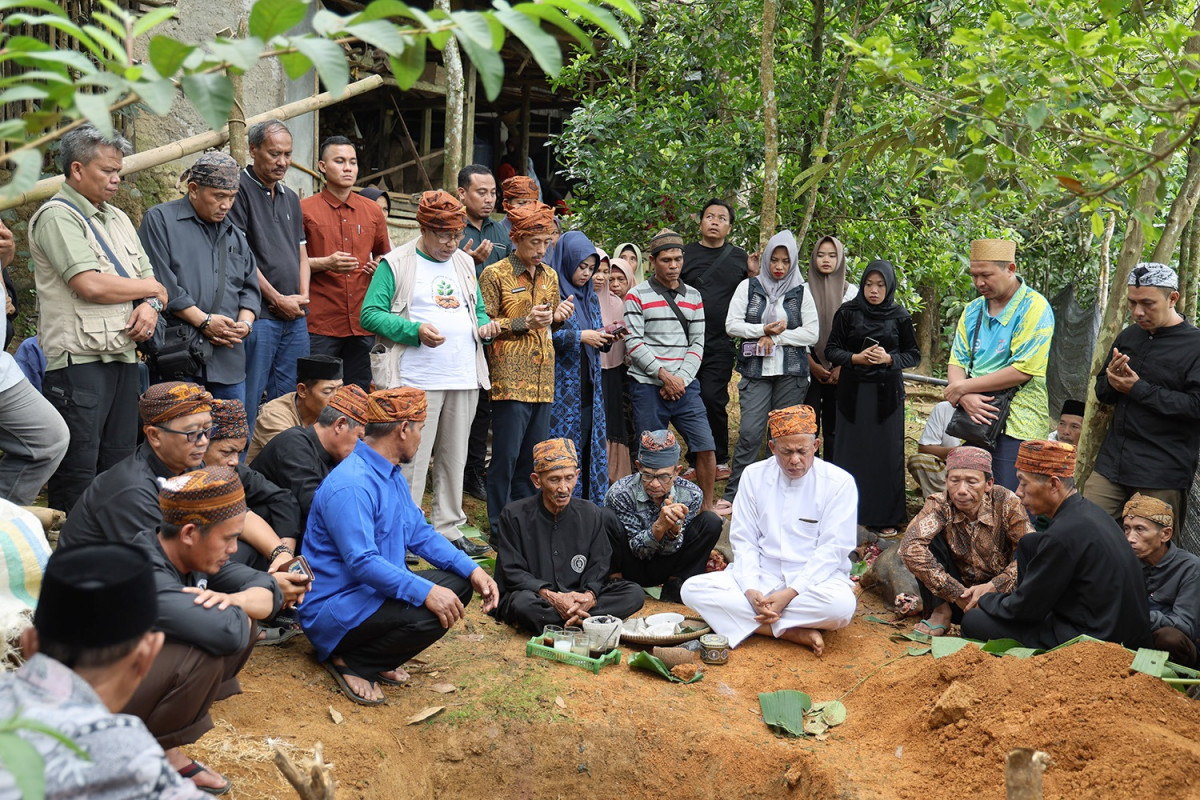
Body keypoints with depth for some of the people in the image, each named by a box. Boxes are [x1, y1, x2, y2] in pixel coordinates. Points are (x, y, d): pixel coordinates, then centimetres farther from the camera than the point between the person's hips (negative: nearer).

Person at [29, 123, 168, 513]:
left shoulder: (118, 218, 19)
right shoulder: (57, 216, -7)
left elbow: (149, 277, 18)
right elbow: (90, 285, -19)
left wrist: (151, 306, -6)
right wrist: (150, 288, -3)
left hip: (124, 353, 8)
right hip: (79, 359, -8)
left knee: (120, 464, 11)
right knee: (76, 473, -4)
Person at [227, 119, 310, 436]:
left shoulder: (291, 198, 19)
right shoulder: (240, 188, -4)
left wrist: (303, 296, 3)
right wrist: (278, 299, -10)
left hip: (295, 316, 7)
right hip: (258, 315, -7)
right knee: (247, 404, -4)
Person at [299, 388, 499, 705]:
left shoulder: (393, 476, 11)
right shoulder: (351, 485, -23)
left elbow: (420, 533, 13)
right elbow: (362, 562, -30)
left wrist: (472, 570, -1)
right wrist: (425, 592, -36)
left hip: (376, 591, 10)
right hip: (334, 607, -10)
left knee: (459, 585, 2)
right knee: (432, 614, -30)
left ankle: (378, 660, 7)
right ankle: (349, 663, -6)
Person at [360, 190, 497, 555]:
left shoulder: (465, 263, 19)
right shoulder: (396, 263, 0)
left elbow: (478, 311, 27)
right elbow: (370, 313, -6)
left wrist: (484, 327, 4)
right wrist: (415, 330, -18)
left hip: (464, 378, 6)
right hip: (417, 379, -6)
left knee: (454, 457, 11)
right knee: (412, 460, -5)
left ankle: (448, 531, 21)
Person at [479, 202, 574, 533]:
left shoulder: (550, 275, 16)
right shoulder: (495, 274, -3)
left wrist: (558, 317, 2)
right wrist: (523, 322, -14)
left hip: (543, 379, 6)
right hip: (510, 378, -6)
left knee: (533, 456, 10)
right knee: (506, 454, -5)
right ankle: (499, 526, 6)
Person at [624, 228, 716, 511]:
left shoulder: (693, 297, 13)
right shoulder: (637, 296, 1)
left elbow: (697, 343, 8)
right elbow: (633, 343, -7)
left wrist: (681, 379, -6)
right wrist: (664, 376, -13)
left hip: (685, 386, 3)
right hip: (647, 385, -3)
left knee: (706, 447, -3)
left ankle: (707, 507, 14)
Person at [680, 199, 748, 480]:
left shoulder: (740, 258, 12)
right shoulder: (684, 254, 9)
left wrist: (755, 275, -1)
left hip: (720, 344, -1)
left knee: (712, 399, -8)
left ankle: (720, 459, 8)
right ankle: (695, 459, 17)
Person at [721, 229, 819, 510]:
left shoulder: (801, 293, 8)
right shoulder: (748, 286, 7)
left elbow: (812, 333, 0)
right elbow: (732, 324, 1)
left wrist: (776, 337, -9)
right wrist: (764, 330, -12)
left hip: (791, 372, 1)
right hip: (756, 371, -1)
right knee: (750, 432, -9)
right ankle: (732, 495, -1)